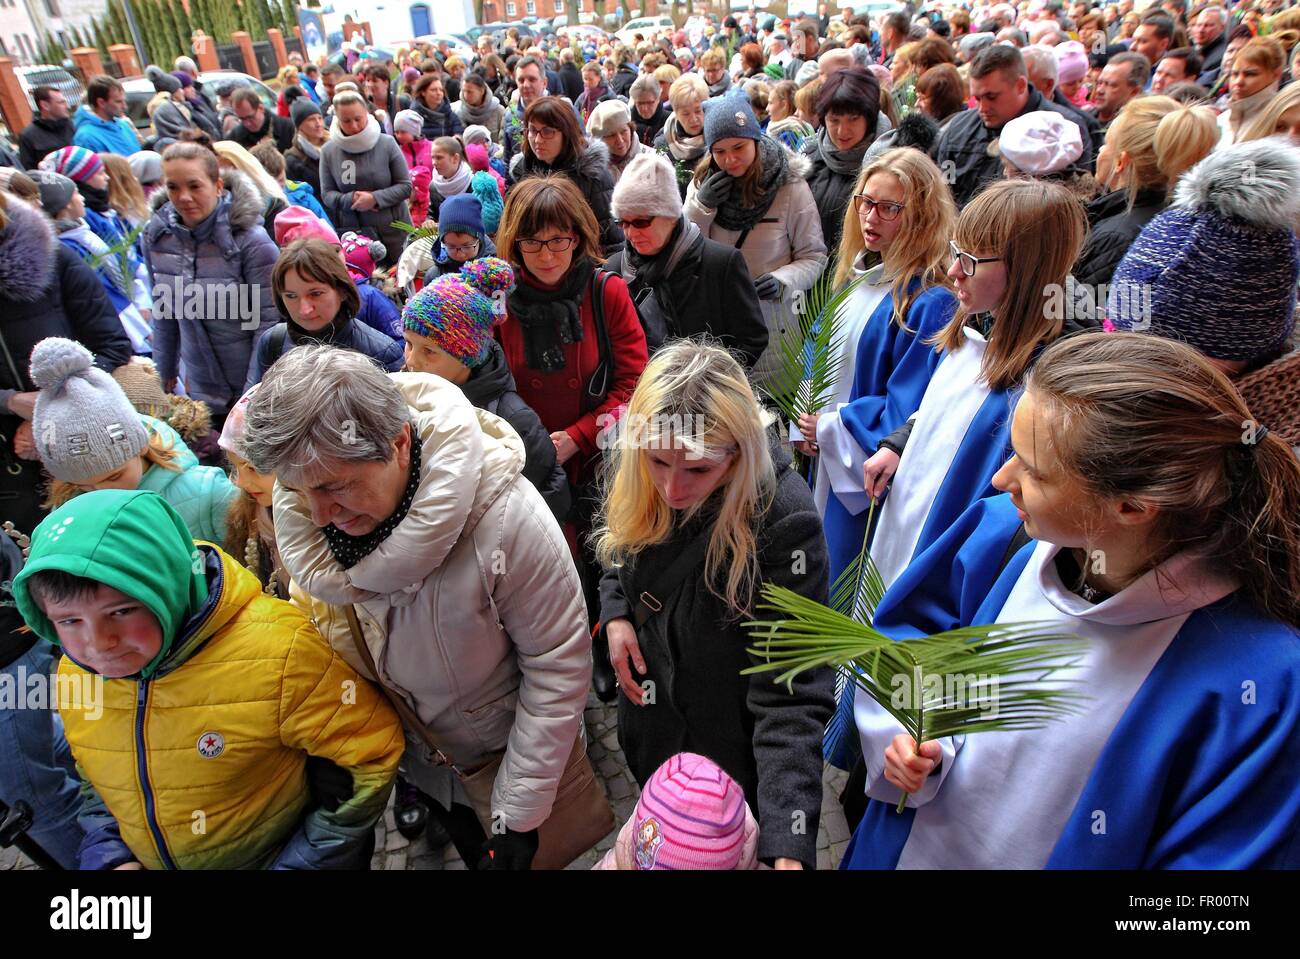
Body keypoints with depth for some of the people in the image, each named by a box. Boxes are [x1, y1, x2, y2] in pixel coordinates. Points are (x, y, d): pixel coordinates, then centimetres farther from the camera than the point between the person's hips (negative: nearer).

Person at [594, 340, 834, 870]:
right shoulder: (632, 472, -18)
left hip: (729, 745, -5)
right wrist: (615, 614, -12)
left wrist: (787, 846, -38)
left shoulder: (785, 521, -35)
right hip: (648, 704, 5)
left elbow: (791, 696, -32)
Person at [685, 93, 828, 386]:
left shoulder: (791, 186, -8)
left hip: (769, 316, -2)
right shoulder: (703, 183, 3)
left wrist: (782, 281, -23)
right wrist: (701, 206, -14)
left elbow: (814, 256, -3)